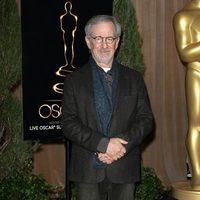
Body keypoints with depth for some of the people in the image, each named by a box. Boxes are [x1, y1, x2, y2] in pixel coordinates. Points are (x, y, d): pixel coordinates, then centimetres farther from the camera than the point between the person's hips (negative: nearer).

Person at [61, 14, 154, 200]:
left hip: (124, 169, 1)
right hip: (88, 170, -1)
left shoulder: (134, 78, 10)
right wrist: (104, 144, -16)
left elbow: (146, 119, 4)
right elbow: (68, 124, -4)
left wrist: (121, 145, -12)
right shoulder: (74, 80, 5)